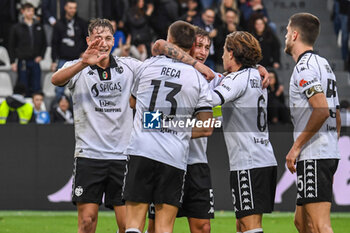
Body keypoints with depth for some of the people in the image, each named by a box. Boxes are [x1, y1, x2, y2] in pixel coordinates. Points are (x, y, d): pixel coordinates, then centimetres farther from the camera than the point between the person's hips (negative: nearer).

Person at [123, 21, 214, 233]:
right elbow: (207, 128, 4)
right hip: (175, 158, 0)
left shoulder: (149, 65, 6)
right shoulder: (199, 81, 5)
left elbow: (133, 101, 24)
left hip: (141, 151, 0)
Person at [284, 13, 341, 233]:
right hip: (330, 153, 10)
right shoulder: (324, 64, 20)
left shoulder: (305, 66, -10)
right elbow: (336, 115, 23)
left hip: (313, 157, -10)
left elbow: (321, 110, -22)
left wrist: (296, 147, -15)